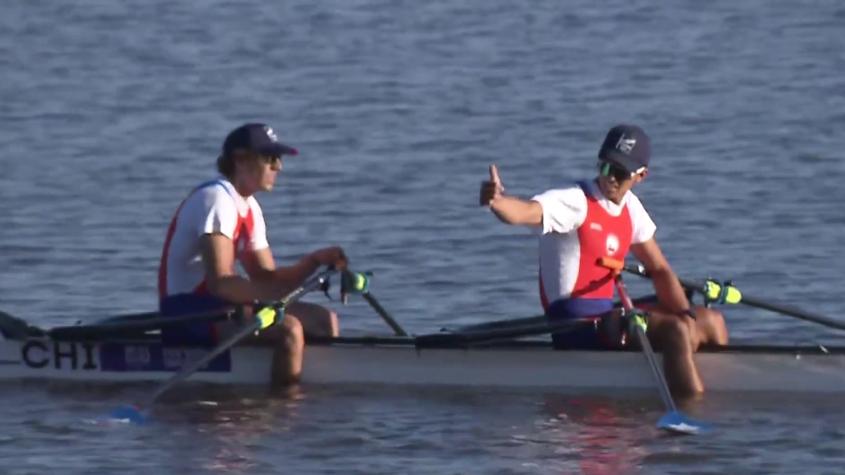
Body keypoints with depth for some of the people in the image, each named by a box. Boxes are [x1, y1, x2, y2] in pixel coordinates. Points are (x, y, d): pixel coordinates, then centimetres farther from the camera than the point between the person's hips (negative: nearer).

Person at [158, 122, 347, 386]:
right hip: (186, 312, -11)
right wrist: (283, 295, -25)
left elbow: (266, 278, 12)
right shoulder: (217, 199, -15)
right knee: (288, 330, -30)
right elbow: (220, 283, -24)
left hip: (214, 305, 11)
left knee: (325, 321, 9)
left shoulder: (249, 208, 16)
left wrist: (314, 261, -4)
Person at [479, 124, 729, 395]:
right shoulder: (575, 202, -13)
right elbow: (524, 212, -32)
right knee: (676, 331, -28)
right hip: (575, 323, -9)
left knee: (709, 321, 14)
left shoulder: (631, 208, 12)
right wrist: (496, 200, -55)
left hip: (606, 314, 9)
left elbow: (659, 270, 16)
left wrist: (685, 313, 0)